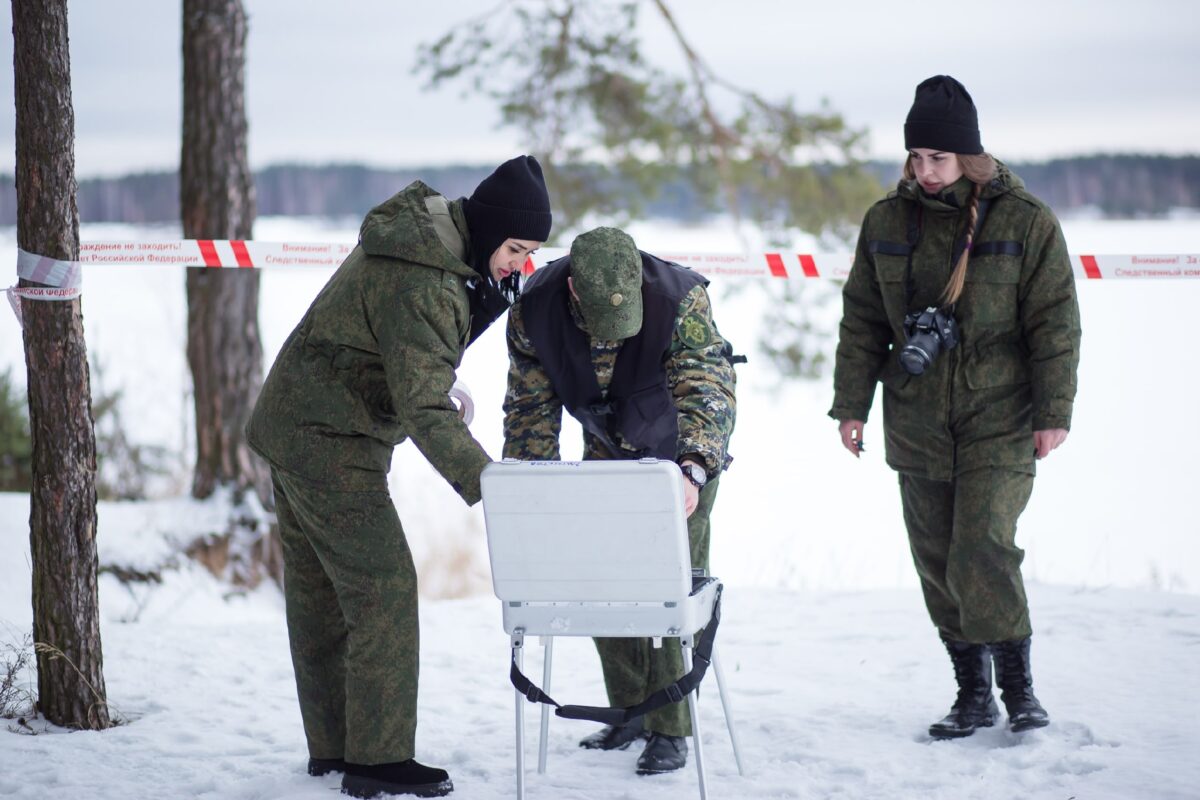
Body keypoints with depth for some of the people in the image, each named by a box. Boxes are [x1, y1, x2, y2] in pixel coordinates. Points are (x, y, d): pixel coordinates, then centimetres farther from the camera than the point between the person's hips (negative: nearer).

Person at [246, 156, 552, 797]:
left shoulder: (424, 232, 5)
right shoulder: (422, 282, -26)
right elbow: (424, 407, -29)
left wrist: (485, 306, 2)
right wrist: (488, 486, -31)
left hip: (293, 429, 10)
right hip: (331, 447, -10)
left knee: (319, 593, 15)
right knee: (384, 590, -7)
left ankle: (332, 746, 24)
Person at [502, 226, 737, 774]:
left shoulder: (680, 299, -35)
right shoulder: (534, 313, -25)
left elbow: (707, 389, -40)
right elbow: (530, 410, -14)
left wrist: (691, 472, -56)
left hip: (681, 454, -4)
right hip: (606, 452, 4)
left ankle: (669, 729, -4)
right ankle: (630, 712, 18)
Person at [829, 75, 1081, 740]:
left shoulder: (1025, 221, -5)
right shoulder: (886, 222, 5)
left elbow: (1055, 322, -3)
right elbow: (862, 320, 12)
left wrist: (1053, 412, -7)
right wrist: (851, 404, 8)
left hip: (1000, 424, -4)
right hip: (917, 427, 4)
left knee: (982, 551, -15)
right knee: (936, 562, 6)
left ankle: (1017, 680, 3)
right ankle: (973, 691, 18)